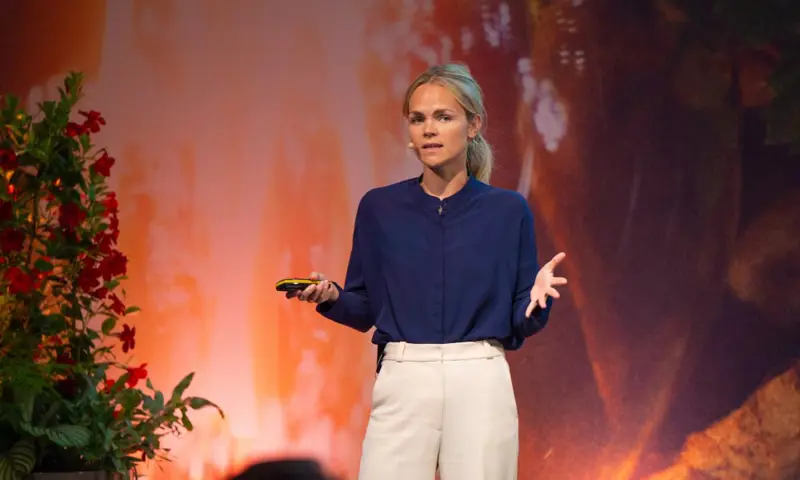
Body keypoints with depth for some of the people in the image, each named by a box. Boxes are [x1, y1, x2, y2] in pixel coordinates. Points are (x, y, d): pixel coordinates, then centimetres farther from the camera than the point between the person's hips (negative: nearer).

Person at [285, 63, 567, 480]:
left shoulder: (507, 210, 3)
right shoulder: (380, 207, 5)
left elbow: (522, 321, 6)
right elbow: (364, 310, 10)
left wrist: (538, 293, -15)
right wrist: (330, 296, -10)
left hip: (481, 386, 0)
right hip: (401, 385, 1)